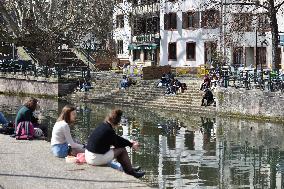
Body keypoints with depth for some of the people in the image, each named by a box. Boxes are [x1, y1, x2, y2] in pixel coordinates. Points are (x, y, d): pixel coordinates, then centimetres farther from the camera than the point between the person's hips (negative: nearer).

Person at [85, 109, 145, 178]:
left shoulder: (102, 126, 7)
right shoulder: (109, 131, -20)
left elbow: (117, 138, 19)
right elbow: (117, 143, -3)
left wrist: (130, 143, 23)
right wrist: (131, 145, 12)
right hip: (96, 159, -9)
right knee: (122, 150, 2)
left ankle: (128, 169, 33)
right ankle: (131, 172, 17)